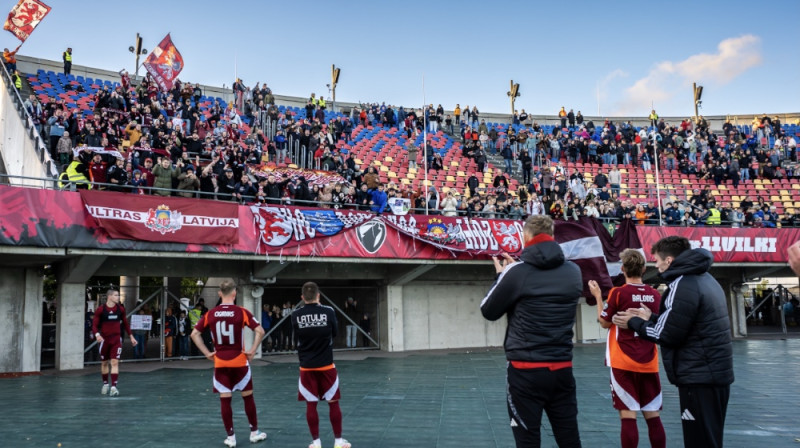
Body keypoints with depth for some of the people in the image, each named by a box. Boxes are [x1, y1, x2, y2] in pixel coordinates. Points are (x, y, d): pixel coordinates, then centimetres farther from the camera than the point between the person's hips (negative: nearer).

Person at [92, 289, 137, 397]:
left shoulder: (120, 309, 2)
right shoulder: (100, 310, -6)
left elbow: (125, 323, 13)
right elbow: (94, 325, -5)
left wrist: (131, 336, 10)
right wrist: (97, 334, -25)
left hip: (116, 339, 1)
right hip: (104, 339, -1)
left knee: (115, 362, -10)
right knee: (104, 363, 13)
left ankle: (114, 387, -12)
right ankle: (105, 384, 31)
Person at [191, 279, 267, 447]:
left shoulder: (210, 314, 1)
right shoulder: (241, 312, -8)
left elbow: (194, 334, 4)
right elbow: (260, 331, -15)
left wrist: (207, 353, 5)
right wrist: (252, 351, -5)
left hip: (220, 363, 2)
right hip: (239, 361, -2)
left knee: (225, 400, 7)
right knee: (248, 397, 11)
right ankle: (254, 433, 20)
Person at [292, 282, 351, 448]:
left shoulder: (295, 315, -5)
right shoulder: (328, 311, -8)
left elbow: (297, 336, 9)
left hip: (306, 367, 1)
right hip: (326, 365, -1)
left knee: (311, 405, 9)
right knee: (333, 402, 10)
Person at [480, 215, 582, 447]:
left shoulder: (517, 272, -10)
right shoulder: (573, 271, 4)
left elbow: (488, 311, 1)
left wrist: (502, 275, 15)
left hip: (526, 371, -4)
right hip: (563, 369, 4)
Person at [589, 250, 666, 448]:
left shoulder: (618, 293, -9)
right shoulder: (656, 295, 2)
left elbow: (604, 322, 2)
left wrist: (598, 296, 10)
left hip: (623, 364, -4)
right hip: (649, 364, 4)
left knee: (628, 417, -2)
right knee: (653, 417, 10)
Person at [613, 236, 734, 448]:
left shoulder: (683, 285, -17)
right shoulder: (704, 279, 14)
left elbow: (668, 335, -16)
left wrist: (634, 323, -3)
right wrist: (650, 318, 18)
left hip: (699, 377, -10)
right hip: (715, 372, 10)